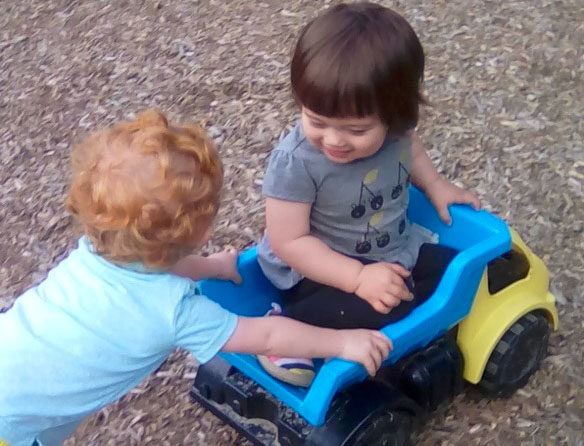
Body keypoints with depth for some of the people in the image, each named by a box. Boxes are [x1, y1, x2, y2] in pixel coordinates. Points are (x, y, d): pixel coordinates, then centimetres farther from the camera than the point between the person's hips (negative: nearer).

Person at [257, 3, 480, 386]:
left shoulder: (391, 128, -13)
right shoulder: (296, 163, -29)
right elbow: (289, 242, -24)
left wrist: (435, 185, 0)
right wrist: (358, 278, -30)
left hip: (394, 253, 7)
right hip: (321, 271, -7)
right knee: (371, 311, -31)